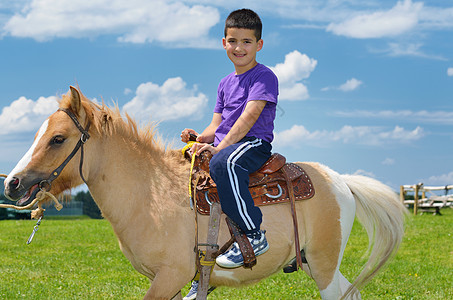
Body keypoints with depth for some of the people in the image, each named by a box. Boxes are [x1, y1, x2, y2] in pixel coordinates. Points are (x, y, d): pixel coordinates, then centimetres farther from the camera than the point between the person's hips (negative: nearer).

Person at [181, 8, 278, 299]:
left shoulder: (264, 76, -4)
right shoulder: (225, 83, 21)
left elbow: (250, 116, -17)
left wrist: (219, 147, -24)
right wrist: (201, 137, -5)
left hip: (254, 144, -9)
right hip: (222, 147, 9)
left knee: (223, 162, -40)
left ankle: (254, 234, -32)